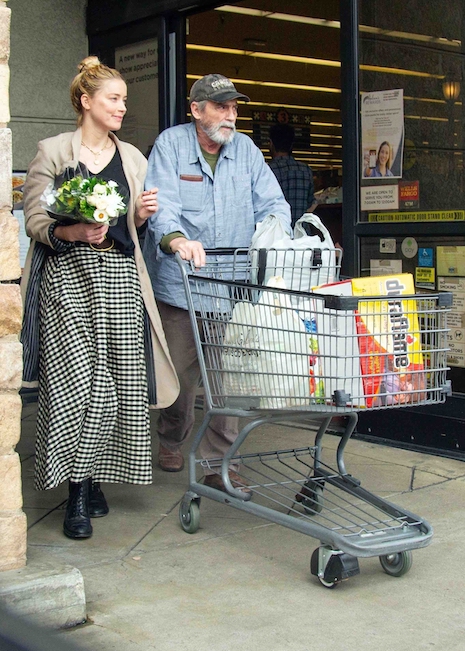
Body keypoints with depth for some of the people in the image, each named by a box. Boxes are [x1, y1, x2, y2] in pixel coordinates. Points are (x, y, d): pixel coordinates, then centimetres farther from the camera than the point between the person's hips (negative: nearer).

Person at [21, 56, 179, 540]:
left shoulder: (132, 158, 16)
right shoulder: (52, 152, 4)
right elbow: (35, 221, -1)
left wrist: (142, 215, 0)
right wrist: (73, 232, -18)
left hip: (118, 277, 4)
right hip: (68, 276, -4)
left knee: (116, 383, -1)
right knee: (74, 380, -10)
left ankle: (89, 480, 13)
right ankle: (78, 488, 1)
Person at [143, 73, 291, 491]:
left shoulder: (245, 149, 9)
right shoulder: (171, 144, -2)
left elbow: (272, 201, 5)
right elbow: (161, 202, -16)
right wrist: (175, 238, -37)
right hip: (179, 284, -3)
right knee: (180, 373, 5)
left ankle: (217, 460, 8)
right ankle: (171, 441, 33)